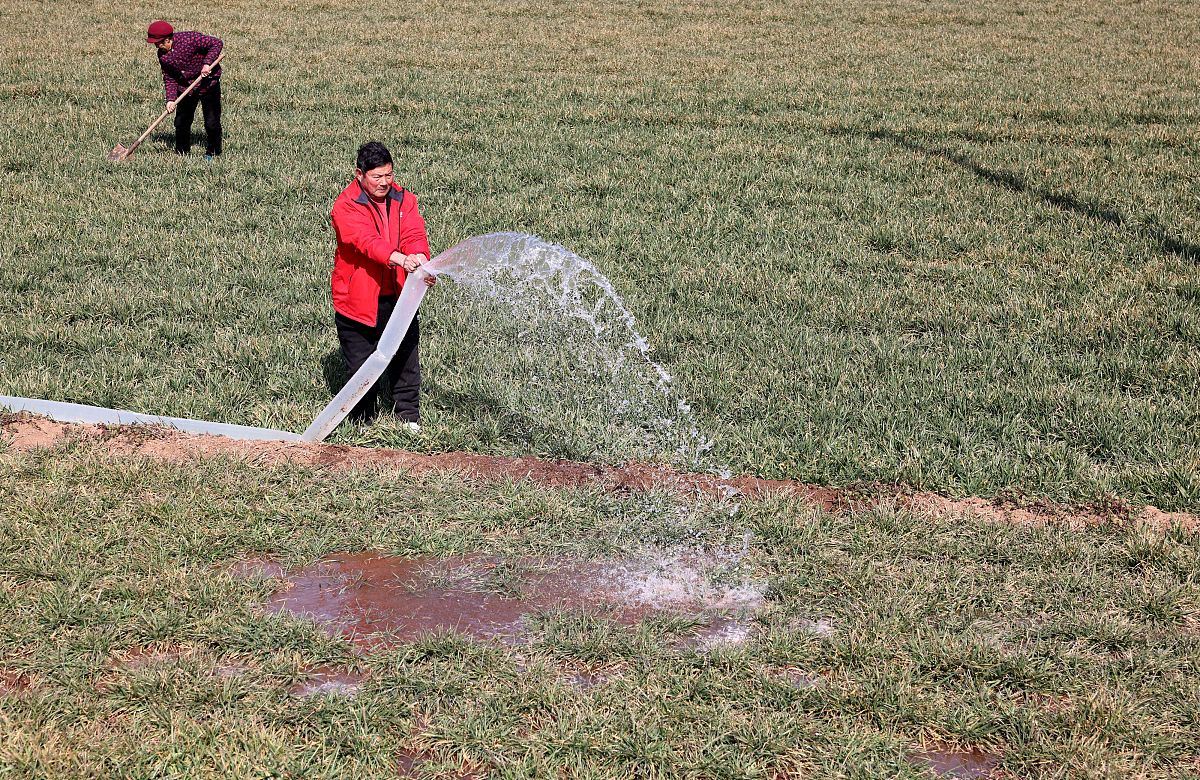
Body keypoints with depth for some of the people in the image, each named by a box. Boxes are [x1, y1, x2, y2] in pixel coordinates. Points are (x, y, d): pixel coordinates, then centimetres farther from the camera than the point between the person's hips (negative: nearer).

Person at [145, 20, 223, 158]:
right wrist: (171, 99, -13)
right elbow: (168, 78, 0)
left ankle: (212, 152, 16)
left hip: (208, 84, -5)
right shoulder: (162, 55, -5)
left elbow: (217, 43, -21)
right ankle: (181, 152, 24)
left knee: (212, 123, -3)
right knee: (181, 122, 7)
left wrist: (207, 63, -31)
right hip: (185, 88, 5)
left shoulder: (190, 38, -24)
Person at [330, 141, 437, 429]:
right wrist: (400, 259, -45)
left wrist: (421, 262, -34)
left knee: (405, 357, 13)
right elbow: (366, 241, -29)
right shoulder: (345, 206, -13)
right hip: (358, 298, -4)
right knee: (361, 362, 7)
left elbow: (414, 234, -12)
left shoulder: (404, 200, 2)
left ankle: (409, 415, 29)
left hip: (399, 295, 4)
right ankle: (362, 421, 23)